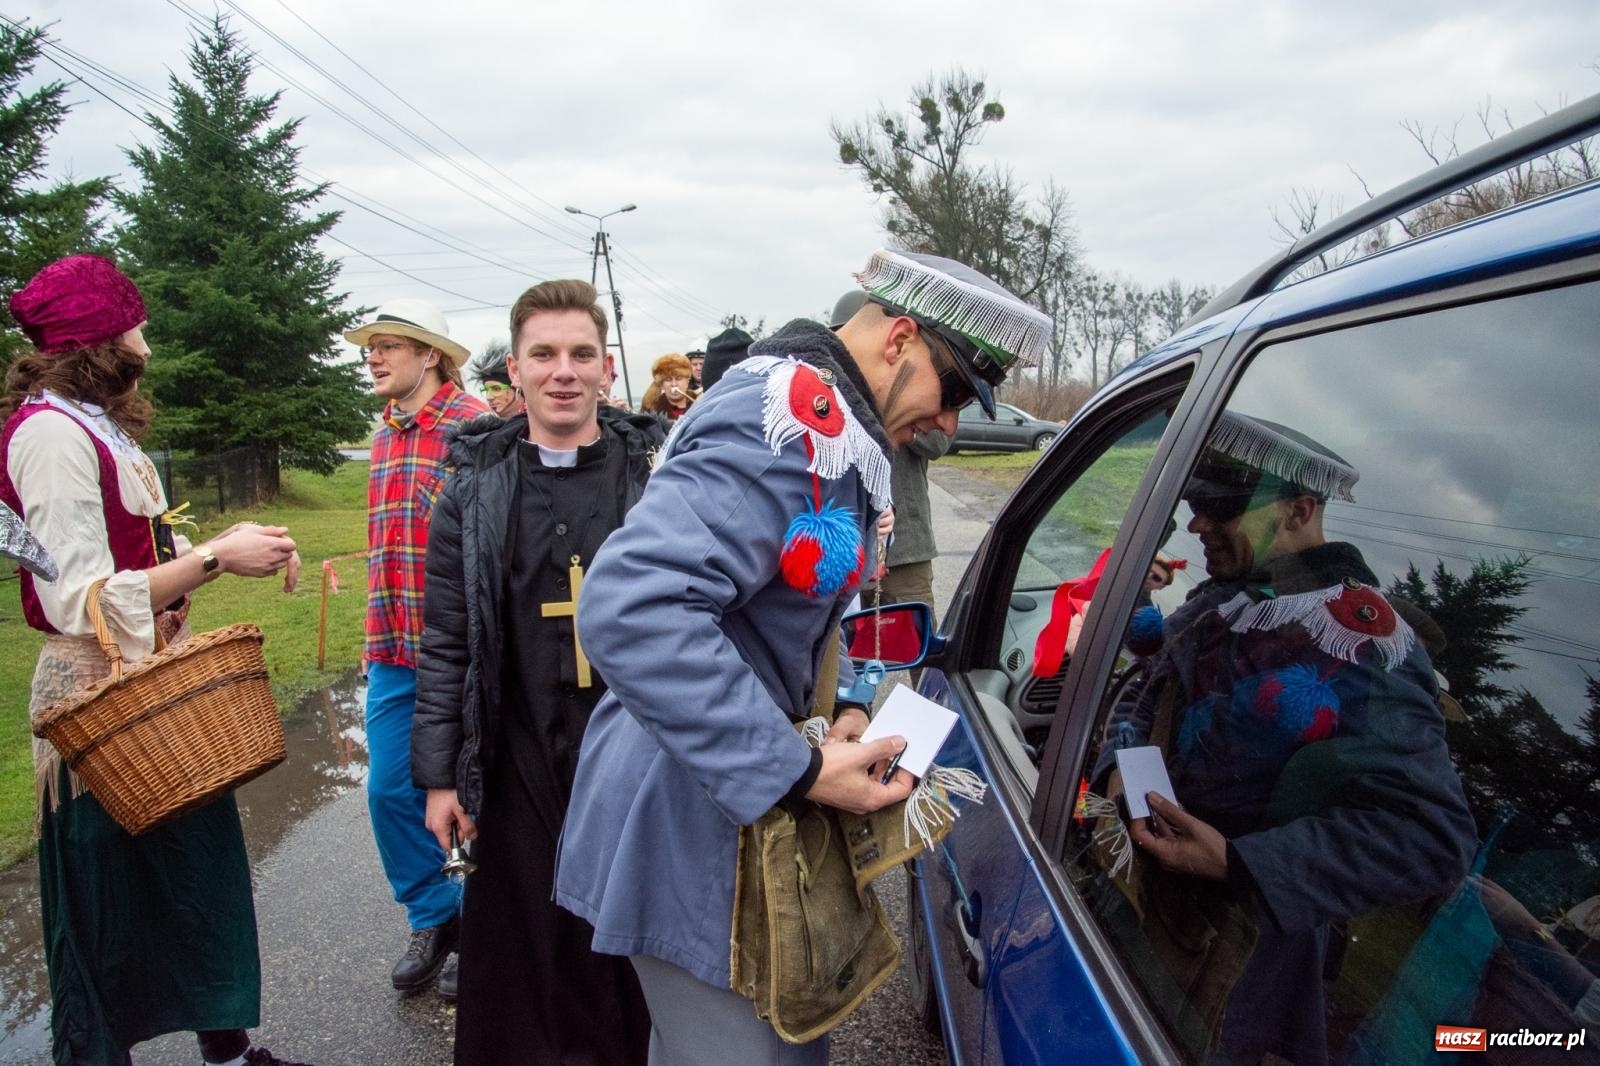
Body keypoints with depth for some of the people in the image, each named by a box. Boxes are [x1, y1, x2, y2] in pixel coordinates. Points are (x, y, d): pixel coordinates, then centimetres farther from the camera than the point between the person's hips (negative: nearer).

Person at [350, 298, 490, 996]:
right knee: (391, 790, 11)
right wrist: (377, 637, 19)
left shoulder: (474, 427, -11)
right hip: (393, 652, 7)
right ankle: (434, 917, 31)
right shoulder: (386, 437, 14)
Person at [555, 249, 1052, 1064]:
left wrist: (843, 708, 2)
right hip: (689, 813, -10)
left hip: (735, 795, 10)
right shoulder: (792, 415, -23)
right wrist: (799, 773, -28)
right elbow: (632, 609, -34)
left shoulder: (828, 423, 11)